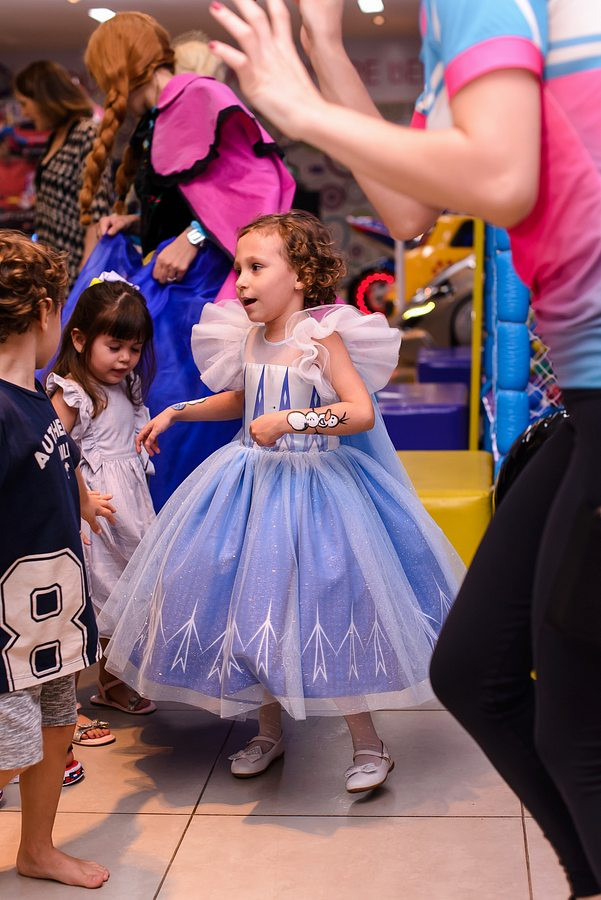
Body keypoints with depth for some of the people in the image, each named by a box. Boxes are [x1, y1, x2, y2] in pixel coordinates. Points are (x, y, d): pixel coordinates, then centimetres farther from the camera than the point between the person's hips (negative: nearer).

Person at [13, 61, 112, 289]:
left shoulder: (88, 135, -12)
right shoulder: (56, 137, 15)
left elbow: (97, 210, -17)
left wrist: (86, 272, -20)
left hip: (73, 264, -8)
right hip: (52, 262, 8)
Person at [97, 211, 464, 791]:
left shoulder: (321, 335, -15)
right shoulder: (249, 336, 5)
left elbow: (361, 412, -25)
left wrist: (290, 420, -29)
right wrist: (177, 412, 20)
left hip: (311, 489, -7)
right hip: (252, 482, 7)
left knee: (327, 615, -5)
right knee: (247, 609, 10)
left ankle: (369, 747, 13)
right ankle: (269, 732, 30)